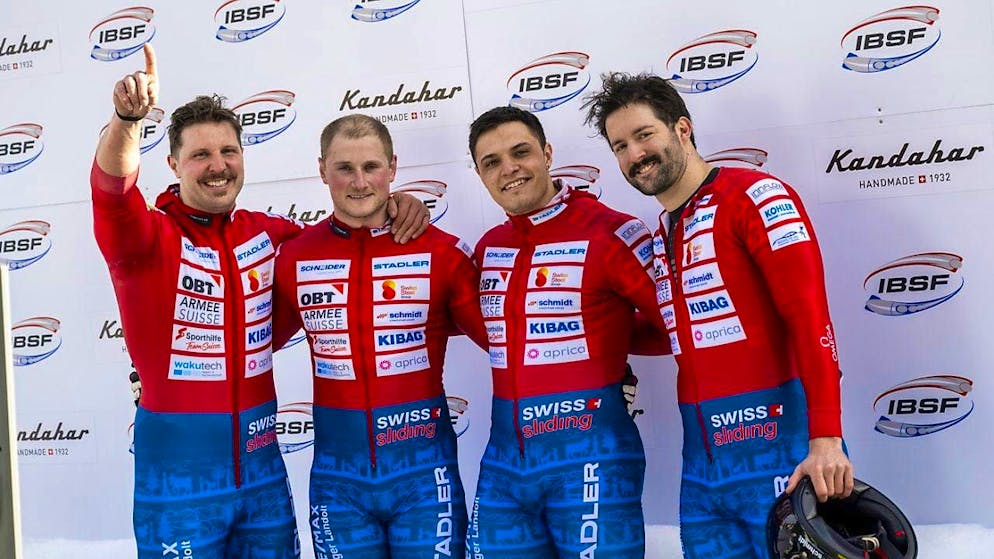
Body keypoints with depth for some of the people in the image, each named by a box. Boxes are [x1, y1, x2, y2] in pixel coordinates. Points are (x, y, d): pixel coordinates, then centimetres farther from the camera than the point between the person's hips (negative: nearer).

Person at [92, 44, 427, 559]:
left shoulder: (265, 234, 6)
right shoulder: (147, 236, -7)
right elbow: (112, 187, -27)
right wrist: (126, 117, -47)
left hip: (260, 457, 4)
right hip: (179, 465, -4)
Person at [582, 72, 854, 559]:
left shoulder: (755, 195, -7)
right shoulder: (659, 237, 16)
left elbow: (810, 315, -16)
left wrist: (826, 438, -23)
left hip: (776, 447, -7)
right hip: (700, 461, 7)